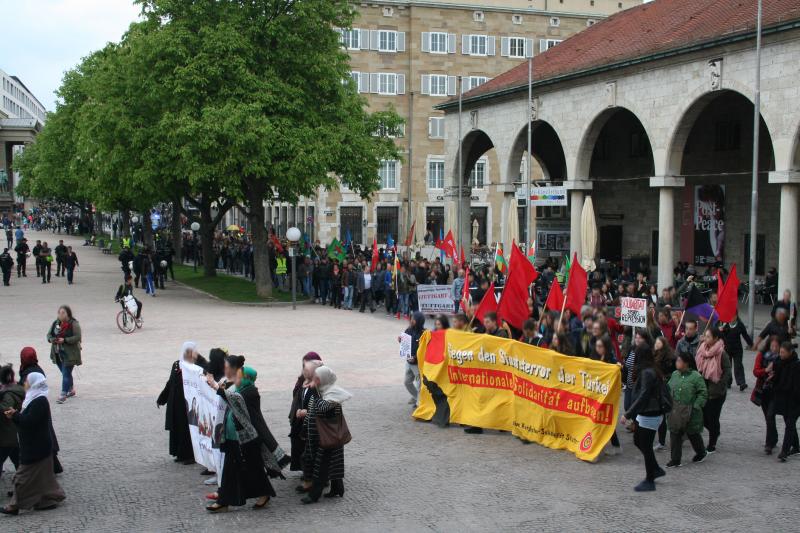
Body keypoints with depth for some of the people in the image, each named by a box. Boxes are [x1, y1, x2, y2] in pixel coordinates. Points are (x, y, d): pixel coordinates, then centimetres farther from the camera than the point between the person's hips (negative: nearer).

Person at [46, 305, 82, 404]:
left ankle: (63, 394, -6)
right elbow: (49, 334, 13)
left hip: (69, 353, -6)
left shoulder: (74, 324, -11)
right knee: (65, 373, 18)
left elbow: (77, 337, -17)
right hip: (57, 352, 7)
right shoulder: (55, 323, 7)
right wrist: (51, 339, -10)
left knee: (66, 374, -8)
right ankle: (71, 390, 35)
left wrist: (64, 340, -25)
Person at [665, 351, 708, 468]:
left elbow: (703, 393, -11)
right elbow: (669, 389, 14)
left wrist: (696, 406, -16)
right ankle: (675, 460, 10)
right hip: (675, 412, 5)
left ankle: (701, 453, 37)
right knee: (675, 434, 3)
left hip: (690, 413, -5)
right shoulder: (674, 375, 5)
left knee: (693, 434, 12)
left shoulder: (696, 376, -12)